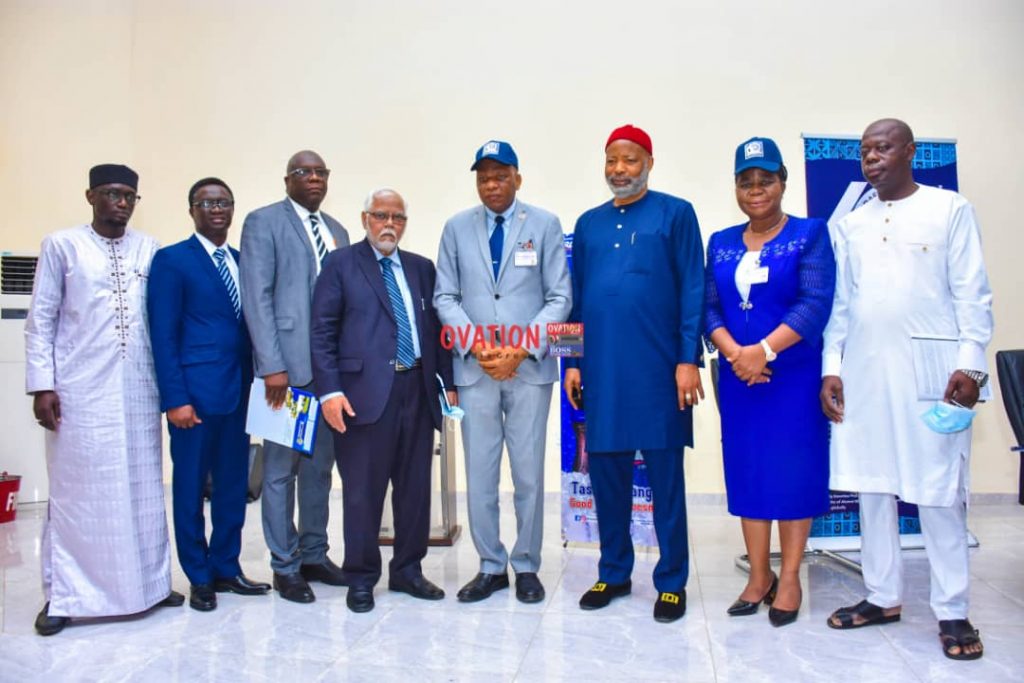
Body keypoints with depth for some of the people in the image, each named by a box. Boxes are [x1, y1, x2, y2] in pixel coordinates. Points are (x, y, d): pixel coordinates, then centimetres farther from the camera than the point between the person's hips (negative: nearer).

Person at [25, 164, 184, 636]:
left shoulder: (149, 249, 8)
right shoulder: (61, 245, 3)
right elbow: (40, 321, 1)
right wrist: (41, 385, -6)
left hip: (139, 390, 3)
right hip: (80, 392, -2)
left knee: (143, 490, 8)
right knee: (76, 493, 3)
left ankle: (148, 582, 20)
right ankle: (63, 596, 15)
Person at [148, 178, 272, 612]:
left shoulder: (243, 262, 14)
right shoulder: (172, 260, -2)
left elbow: (251, 326, 13)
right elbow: (164, 336, -8)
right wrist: (175, 398, -14)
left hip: (240, 392, 6)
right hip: (195, 393, -5)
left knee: (234, 484, 11)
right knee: (190, 487, 6)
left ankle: (226, 568, 25)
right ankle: (199, 578, 19)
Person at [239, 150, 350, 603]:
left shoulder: (336, 230, 17)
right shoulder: (263, 222, -1)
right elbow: (256, 297, -9)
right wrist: (272, 365, -16)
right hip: (288, 365, -6)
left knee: (320, 465, 12)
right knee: (281, 467, 3)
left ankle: (313, 554, 25)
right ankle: (284, 566, 15)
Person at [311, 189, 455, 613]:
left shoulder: (421, 268, 16)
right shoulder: (341, 264, 4)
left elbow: (436, 327, 15)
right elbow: (322, 332, -3)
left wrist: (448, 381, 8)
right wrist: (329, 390, -12)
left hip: (417, 389, 4)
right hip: (365, 392, -4)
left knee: (415, 487, 11)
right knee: (363, 491, 3)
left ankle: (407, 571, 26)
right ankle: (361, 578, 19)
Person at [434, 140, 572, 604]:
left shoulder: (545, 225, 2)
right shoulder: (457, 228, 8)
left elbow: (560, 297, -2)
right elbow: (445, 297, 6)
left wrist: (521, 349, -12)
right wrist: (476, 345, -10)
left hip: (531, 367, -1)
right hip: (474, 368, 2)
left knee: (528, 473, 5)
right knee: (479, 474, 6)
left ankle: (526, 567, 22)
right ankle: (490, 567, 22)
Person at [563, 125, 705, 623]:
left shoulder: (675, 214, 3)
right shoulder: (589, 223, 15)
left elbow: (693, 291, -3)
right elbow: (576, 298, 15)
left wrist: (688, 359, -10)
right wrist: (572, 362, 9)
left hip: (658, 368, -4)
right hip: (602, 370, 4)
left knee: (665, 475, 5)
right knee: (605, 470, 10)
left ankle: (672, 581, 19)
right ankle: (613, 573, 26)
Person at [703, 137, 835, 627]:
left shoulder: (810, 233, 0)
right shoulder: (721, 243, 11)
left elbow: (816, 303, -11)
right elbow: (709, 307, 4)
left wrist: (764, 351, -18)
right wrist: (734, 352, -13)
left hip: (794, 375, -3)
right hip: (738, 377, 4)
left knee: (794, 472, 2)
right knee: (746, 472, 7)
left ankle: (789, 579, 15)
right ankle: (758, 577, 19)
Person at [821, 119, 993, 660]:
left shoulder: (950, 209, 3)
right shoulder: (851, 225, 13)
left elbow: (972, 294, -1)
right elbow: (841, 304, 12)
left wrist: (969, 362, -11)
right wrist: (831, 367, 4)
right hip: (864, 374, 4)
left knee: (939, 492, 1)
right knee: (871, 487, 8)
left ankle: (952, 610, 13)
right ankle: (882, 596, 21)